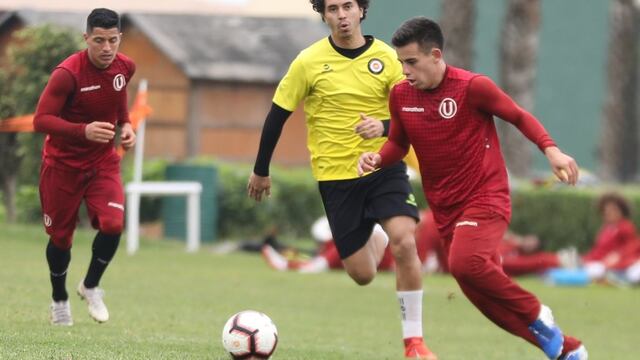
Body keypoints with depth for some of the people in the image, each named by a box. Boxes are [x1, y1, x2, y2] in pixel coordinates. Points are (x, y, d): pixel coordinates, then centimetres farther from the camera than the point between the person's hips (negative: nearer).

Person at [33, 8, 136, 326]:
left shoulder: (125, 67, -7)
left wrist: (125, 125, -2)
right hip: (62, 164, -3)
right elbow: (41, 120, -27)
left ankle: (90, 287, 11)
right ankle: (59, 300, 34)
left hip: (103, 162, 3)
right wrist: (83, 131, -39)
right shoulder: (67, 73, -25)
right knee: (61, 235, 8)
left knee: (112, 225, -16)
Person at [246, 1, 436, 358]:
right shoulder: (309, 62, -6)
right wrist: (261, 171, 9)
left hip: (384, 166, 0)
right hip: (336, 175, 0)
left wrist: (385, 126, -24)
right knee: (362, 275, 2)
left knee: (405, 243, -24)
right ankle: (375, 247, 43)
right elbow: (278, 115, 3)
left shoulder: (386, 57, -4)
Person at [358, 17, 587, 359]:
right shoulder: (400, 95, 0)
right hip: (445, 209, 6)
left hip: (486, 198, -6)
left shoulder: (473, 87, -14)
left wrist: (550, 149, -17)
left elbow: (519, 116, -2)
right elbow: (399, 143, 15)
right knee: (485, 296, 6)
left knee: (465, 262, -33)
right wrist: (378, 158, -7)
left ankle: (536, 316, -10)